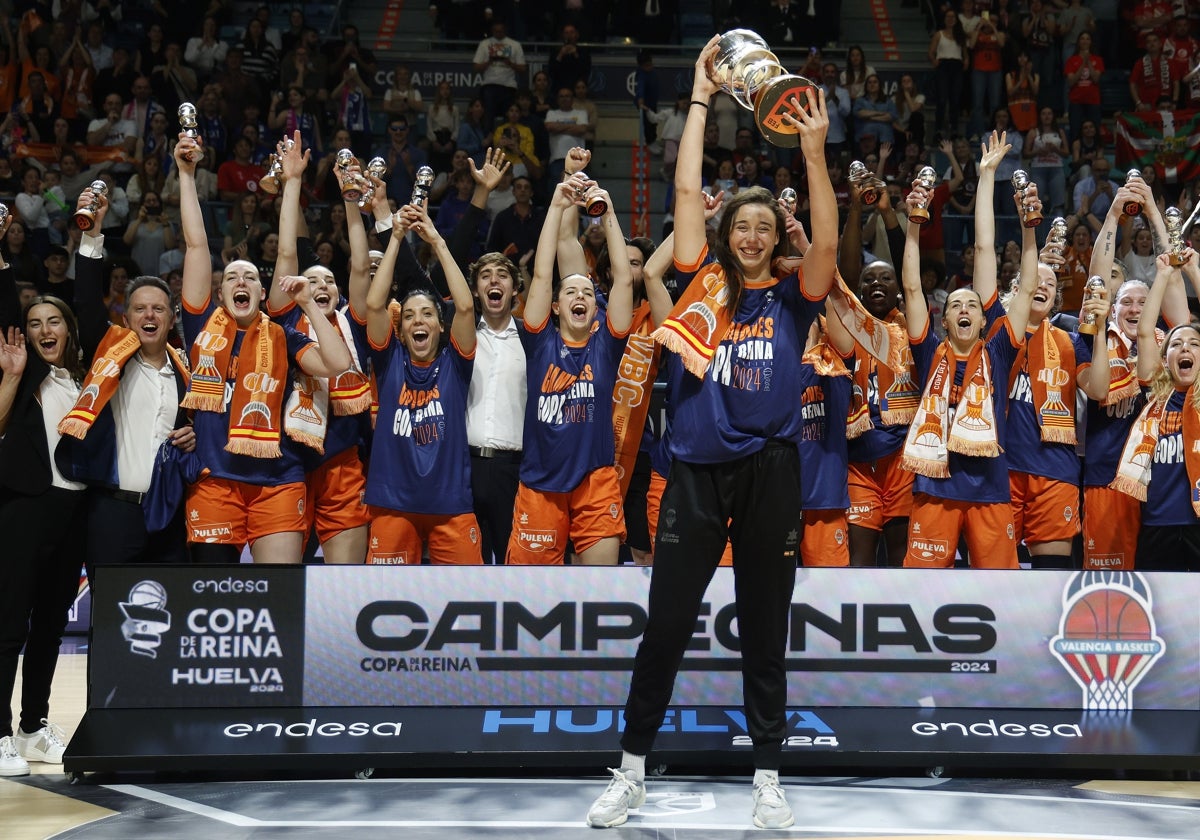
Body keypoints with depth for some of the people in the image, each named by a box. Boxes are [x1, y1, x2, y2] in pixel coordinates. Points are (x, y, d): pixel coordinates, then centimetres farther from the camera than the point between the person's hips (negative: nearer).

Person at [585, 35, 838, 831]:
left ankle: (769, 777, 17)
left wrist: (814, 151, -18)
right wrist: (702, 95, 2)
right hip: (697, 470, 0)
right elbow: (686, 191, 2)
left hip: (770, 473, 0)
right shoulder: (705, 281, 8)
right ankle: (633, 770, 14)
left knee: (765, 632, 8)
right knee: (666, 625, 3)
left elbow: (828, 243, -11)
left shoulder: (793, 297, 7)